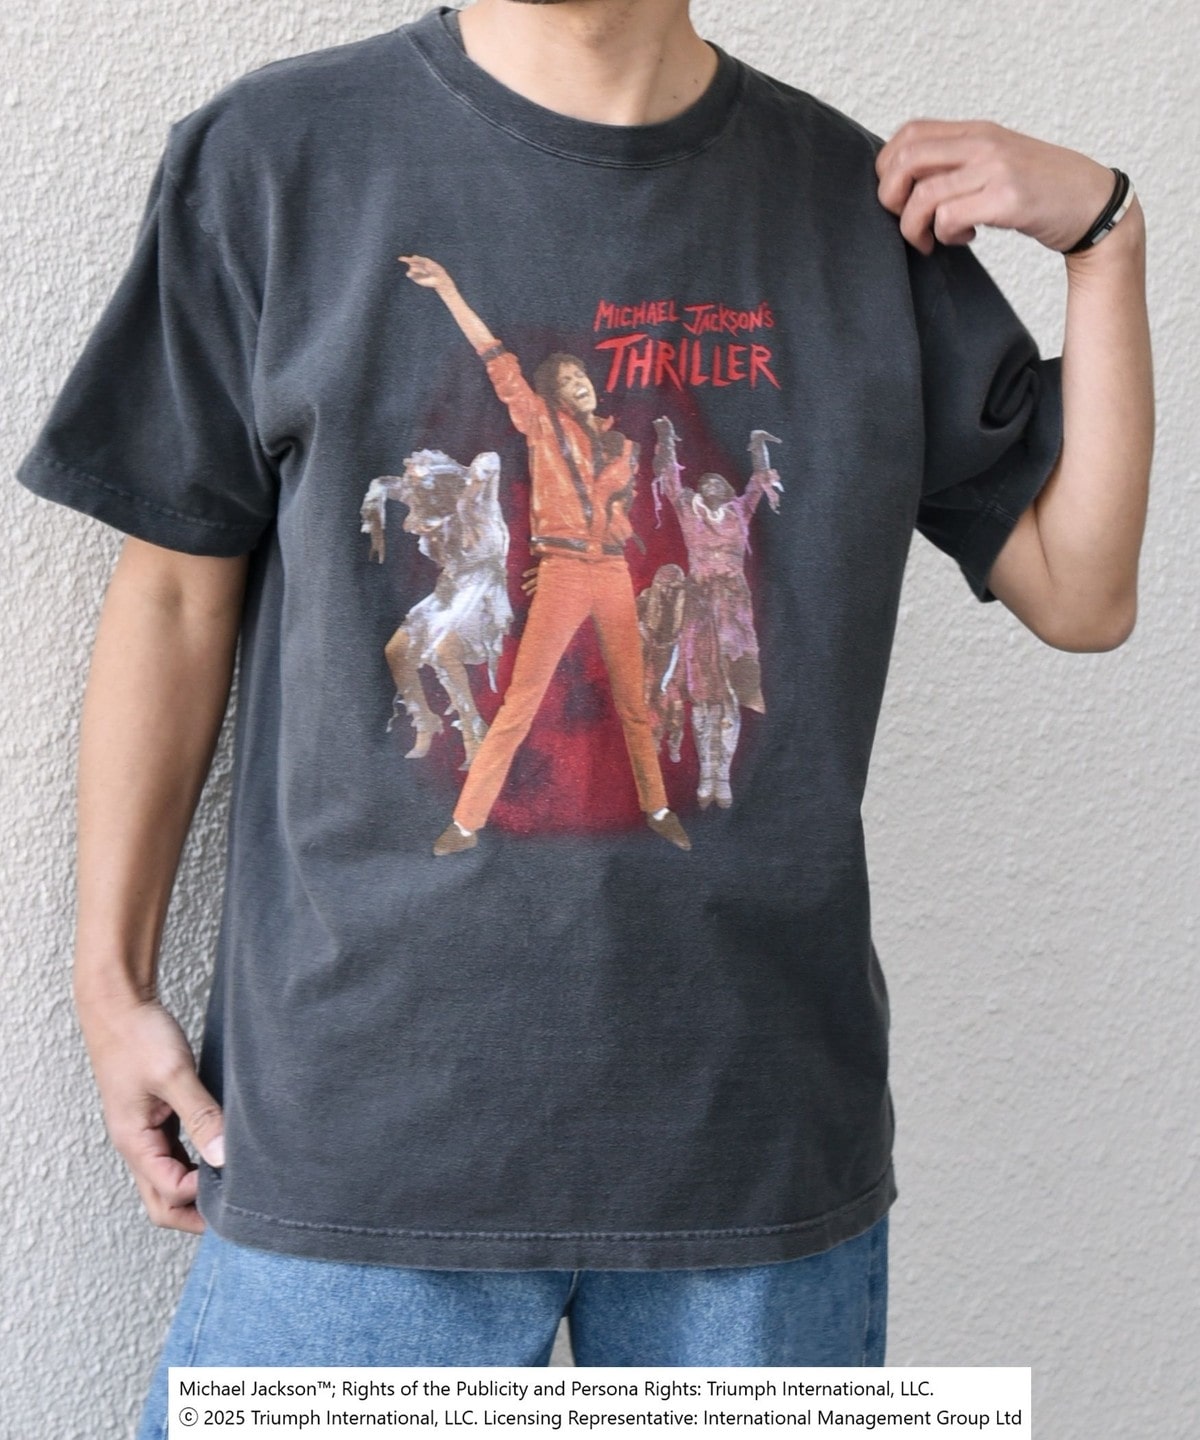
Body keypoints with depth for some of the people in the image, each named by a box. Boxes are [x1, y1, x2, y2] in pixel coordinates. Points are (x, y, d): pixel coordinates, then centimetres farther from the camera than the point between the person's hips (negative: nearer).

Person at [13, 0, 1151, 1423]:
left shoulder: (864, 202, 4)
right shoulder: (271, 157, -1)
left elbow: (1079, 591, 6)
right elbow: (176, 591, 3)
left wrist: (1102, 231, -1)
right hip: (362, 1116, -1)